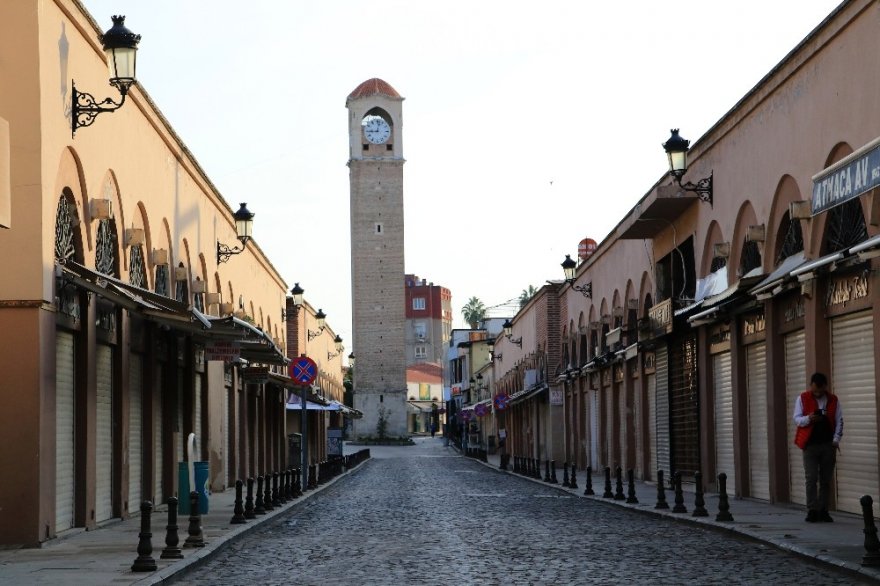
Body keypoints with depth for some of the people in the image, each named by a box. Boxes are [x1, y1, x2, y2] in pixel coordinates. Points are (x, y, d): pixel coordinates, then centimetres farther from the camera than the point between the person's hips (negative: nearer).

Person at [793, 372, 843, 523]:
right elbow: (796, 419, 0)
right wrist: (808, 418, -21)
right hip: (810, 444, -2)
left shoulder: (834, 400, 7)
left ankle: (823, 510, 11)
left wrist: (836, 439, -3)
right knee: (811, 479, -8)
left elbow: (839, 421, 7)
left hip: (828, 445, 2)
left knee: (826, 480, 5)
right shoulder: (802, 398, 2)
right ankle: (812, 511, -6)